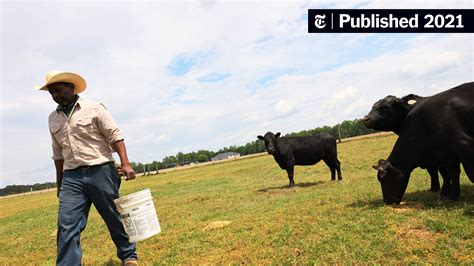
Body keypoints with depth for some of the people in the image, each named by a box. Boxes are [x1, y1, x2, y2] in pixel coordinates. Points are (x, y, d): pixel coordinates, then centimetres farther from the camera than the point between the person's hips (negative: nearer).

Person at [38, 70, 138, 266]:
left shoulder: (94, 108, -1)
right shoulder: (53, 118, 15)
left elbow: (115, 136, -6)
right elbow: (58, 153, 20)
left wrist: (125, 164, -17)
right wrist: (59, 183, 20)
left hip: (101, 171, -4)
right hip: (71, 178, 4)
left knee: (115, 218, 6)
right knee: (67, 225, -5)